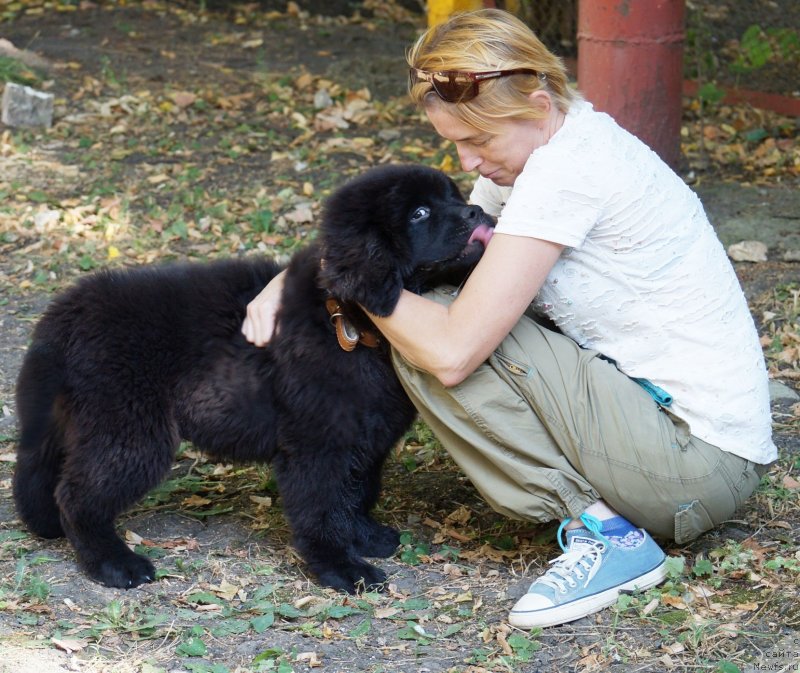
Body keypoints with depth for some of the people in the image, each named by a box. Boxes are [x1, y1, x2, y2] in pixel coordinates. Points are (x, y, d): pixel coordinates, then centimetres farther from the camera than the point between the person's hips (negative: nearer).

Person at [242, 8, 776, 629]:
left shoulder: (570, 168, -23)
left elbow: (452, 352, -26)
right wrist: (292, 279, 0)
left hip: (700, 465, -10)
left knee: (436, 338, -14)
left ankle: (602, 530, -9)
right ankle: (596, 502, 9)